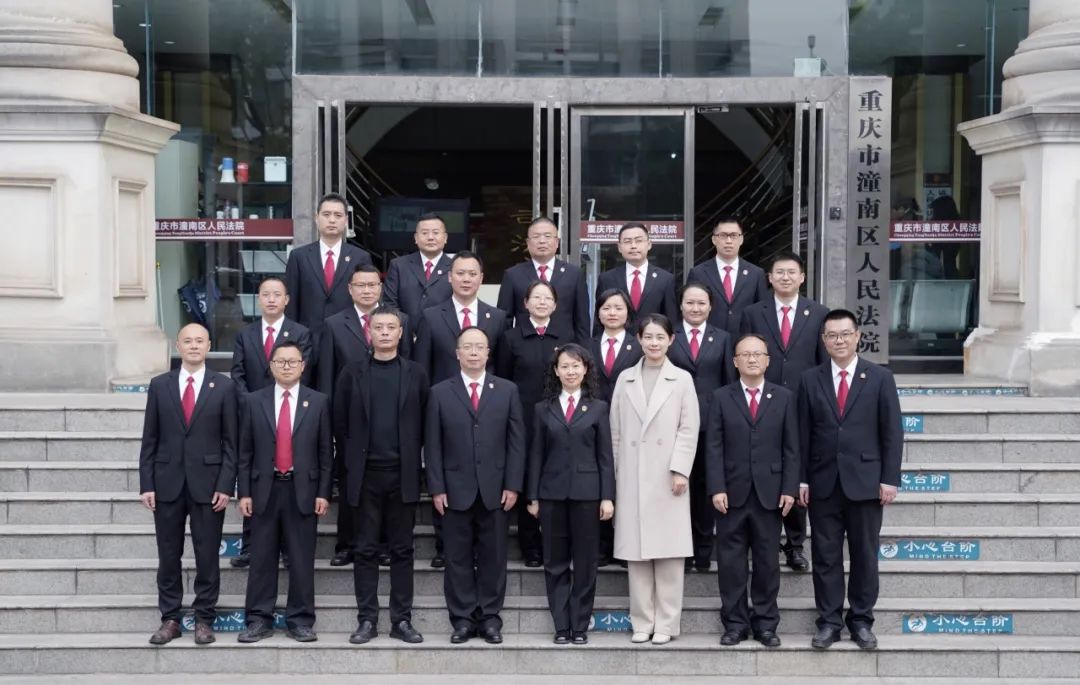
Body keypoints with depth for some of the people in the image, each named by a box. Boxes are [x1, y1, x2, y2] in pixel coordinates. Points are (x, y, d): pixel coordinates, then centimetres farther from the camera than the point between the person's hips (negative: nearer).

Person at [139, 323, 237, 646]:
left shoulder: (224, 386, 1)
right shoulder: (159, 385, 6)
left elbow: (230, 441, 0)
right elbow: (150, 439, 6)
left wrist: (226, 486, -7)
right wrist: (146, 483, 0)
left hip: (207, 483, -1)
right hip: (168, 482, 2)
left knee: (207, 555, 4)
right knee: (168, 555, 7)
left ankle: (204, 619, 14)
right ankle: (170, 618, 17)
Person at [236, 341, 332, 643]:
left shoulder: (318, 402, 4)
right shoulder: (254, 402, 6)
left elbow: (324, 451, 3)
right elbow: (245, 452, 5)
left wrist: (323, 493, -2)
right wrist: (244, 492, -1)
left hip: (303, 490, 0)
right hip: (265, 489, 1)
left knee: (302, 559, 3)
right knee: (262, 558, 4)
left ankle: (300, 621, 10)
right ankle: (259, 620, 11)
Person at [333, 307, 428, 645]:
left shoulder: (416, 374, 5)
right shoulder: (352, 374, 4)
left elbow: (423, 424, 7)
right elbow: (340, 424, 6)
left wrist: (411, 461, 3)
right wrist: (352, 462, 3)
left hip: (403, 475, 0)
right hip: (365, 475, 0)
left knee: (402, 550, 5)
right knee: (366, 550, 4)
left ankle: (402, 620, 10)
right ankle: (367, 620, 10)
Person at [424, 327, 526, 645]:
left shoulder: (507, 390, 7)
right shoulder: (440, 393, 5)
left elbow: (516, 441, 4)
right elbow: (432, 445, 2)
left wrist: (513, 485, -3)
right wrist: (437, 488, -4)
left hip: (495, 490, 1)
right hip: (456, 491, 0)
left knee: (493, 557, 5)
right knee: (458, 558, 4)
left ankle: (490, 617, 13)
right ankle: (462, 619, 11)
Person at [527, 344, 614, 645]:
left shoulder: (598, 408, 5)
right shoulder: (543, 409, 8)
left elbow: (605, 455, 3)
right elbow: (536, 454, 7)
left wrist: (607, 496, -4)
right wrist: (533, 496, 3)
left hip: (586, 492, -1)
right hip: (552, 493, 1)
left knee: (585, 562, 4)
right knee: (555, 563, 5)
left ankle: (580, 625, 12)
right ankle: (561, 625, 13)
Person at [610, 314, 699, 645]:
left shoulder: (682, 379, 4)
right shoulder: (625, 379, 11)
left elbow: (689, 429, -1)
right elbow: (616, 431, 11)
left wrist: (680, 470, -10)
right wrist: (614, 473, 7)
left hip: (668, 476, -2)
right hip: (632, 477, 2)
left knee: (668, 552, -2)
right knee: (636, 554, 3)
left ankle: (666, 623, 4)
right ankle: (642, 622, 10)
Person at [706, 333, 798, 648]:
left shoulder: (784, 398, 7)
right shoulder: (721, 398, 5)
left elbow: (791, 448, 5)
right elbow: (713, 447, 0)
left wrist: (790, 489, -3)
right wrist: (717, 488, -8)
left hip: (770, 492, 0)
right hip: (732, 493, 0)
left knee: (767, 560, 5)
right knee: (730, 561, 3)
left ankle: (766, 624, 14)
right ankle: (735, 623, 12)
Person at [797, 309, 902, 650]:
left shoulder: (880, 378, 2)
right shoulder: (810, 380, 6)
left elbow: (892, 432, 0)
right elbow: (803, 434, 6)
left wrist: (890, 479, -6)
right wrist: (801, 479, 1)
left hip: (865, 481, -1)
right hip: (823, 482, 1)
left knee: (865, 555, 6)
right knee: (825, 556, 5)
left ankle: (861, 620, 16)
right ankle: (829, 621, 13)